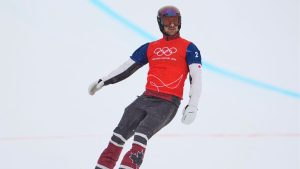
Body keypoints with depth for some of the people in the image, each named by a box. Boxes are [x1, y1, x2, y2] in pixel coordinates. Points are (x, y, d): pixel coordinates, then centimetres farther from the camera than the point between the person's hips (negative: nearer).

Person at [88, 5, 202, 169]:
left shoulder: (188, 48, 4)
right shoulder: (150, 47, 17)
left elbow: (196, 77, -4)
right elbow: (127, 67, 20)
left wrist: (193, 106, -15)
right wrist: (103, 81, 16)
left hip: (168, 103, -5)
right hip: (146, 98, 5)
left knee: (142, 134, -24)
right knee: (121, 131, -5)